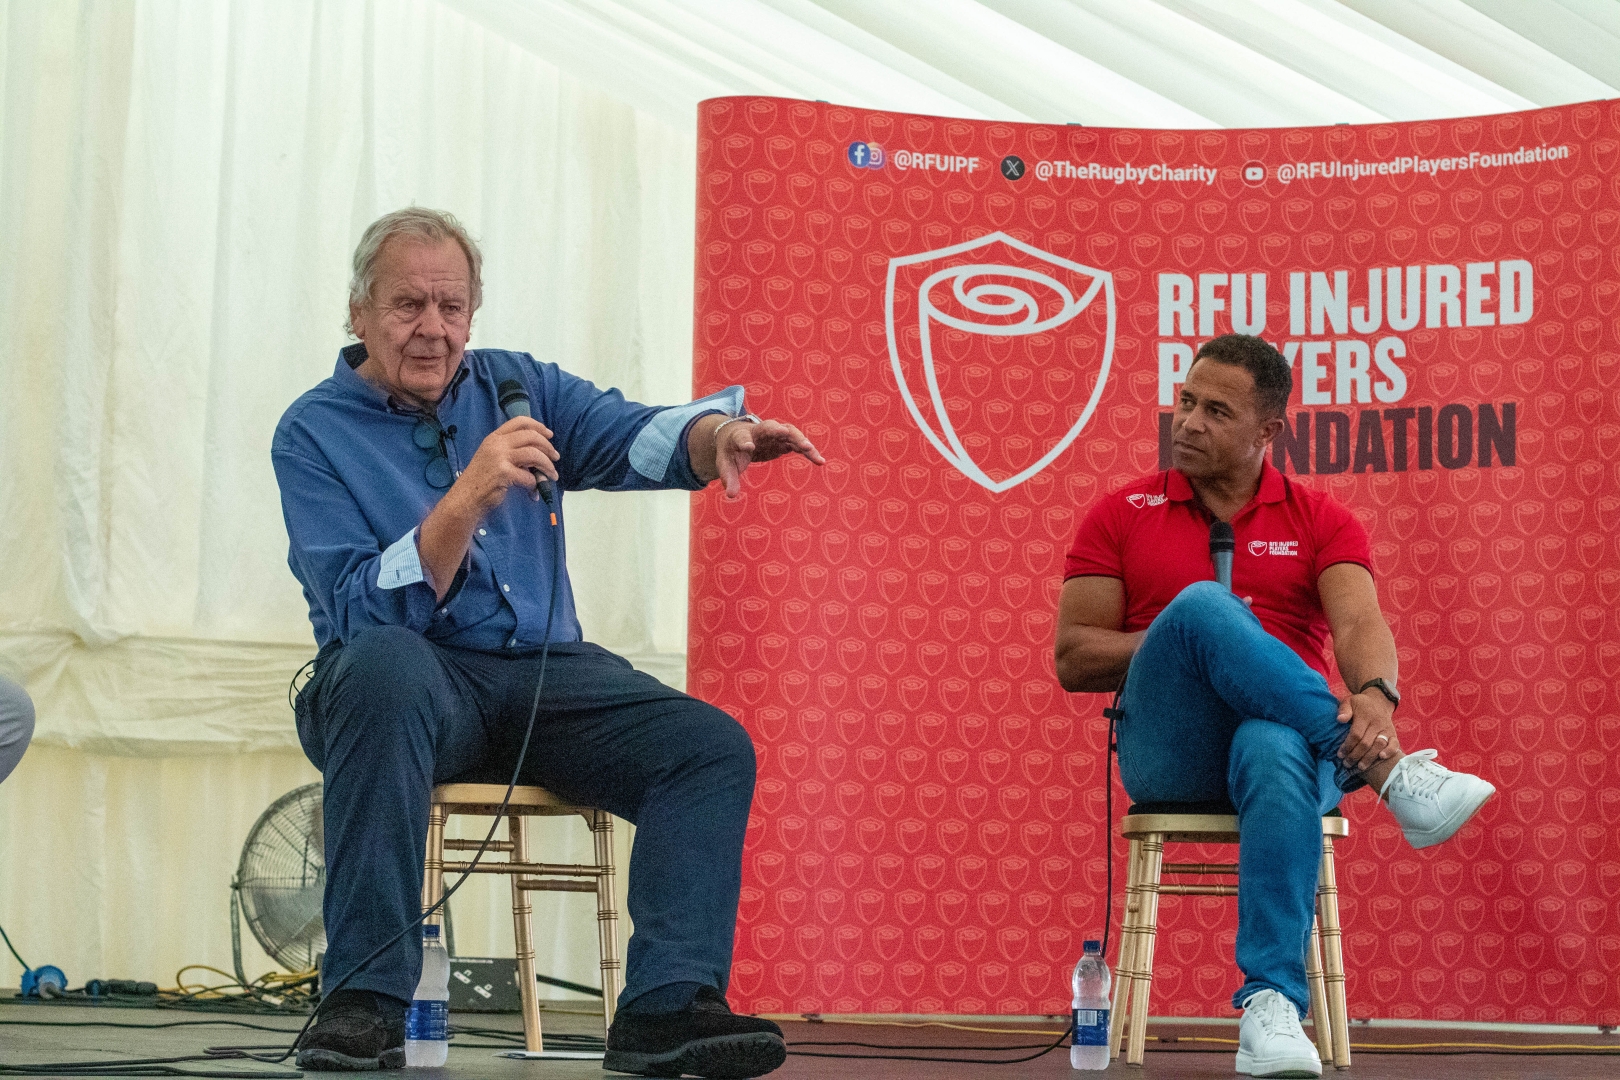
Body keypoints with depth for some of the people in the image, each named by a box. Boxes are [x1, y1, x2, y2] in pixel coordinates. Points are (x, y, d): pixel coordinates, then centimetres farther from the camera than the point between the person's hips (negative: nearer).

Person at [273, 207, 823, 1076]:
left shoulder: (519, 386, 14)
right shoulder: (314, 434, 0)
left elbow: (634, 437, -5)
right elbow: (364, 611, -14)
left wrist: (719, 433, -28)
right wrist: (469, 498, -25)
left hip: (545, 678, 4)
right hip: (419, 686, -4)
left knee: (713, 746, -18)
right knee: (381, 659, -39)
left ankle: (666, 1004, -27)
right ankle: (364, 1000, -36)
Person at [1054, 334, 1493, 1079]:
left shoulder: (1319, 522, 12)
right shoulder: (1123, 515, 12)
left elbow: (1359, 624, -7)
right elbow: (1073, 659, 7)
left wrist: (1375, 695, -31)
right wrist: (1185, 639, -8)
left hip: (1287, 735, 0)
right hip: (1167, 751, 0)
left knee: (1276, 753, -41)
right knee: (1202, 604, -32)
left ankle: (1271, 1002, -45)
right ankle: (1389, 773, -34)